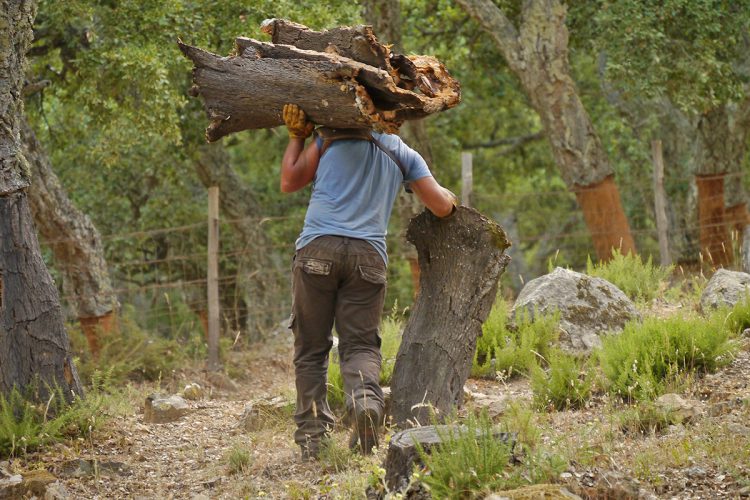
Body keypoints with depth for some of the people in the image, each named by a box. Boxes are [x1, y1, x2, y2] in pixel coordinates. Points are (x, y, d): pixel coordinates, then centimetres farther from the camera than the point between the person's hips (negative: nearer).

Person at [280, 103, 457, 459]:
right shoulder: (405, 154, 17)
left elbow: (289, 182, 16)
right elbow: (442, 207, 17)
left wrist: (296, 136, 28)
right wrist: (448, 195, 40)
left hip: (318, 246, -1)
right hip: (368, 255, 1)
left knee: (311, 347, 5)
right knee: (360, 344, 2)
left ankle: (311, 433, -2)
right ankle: (366, 400, -28)